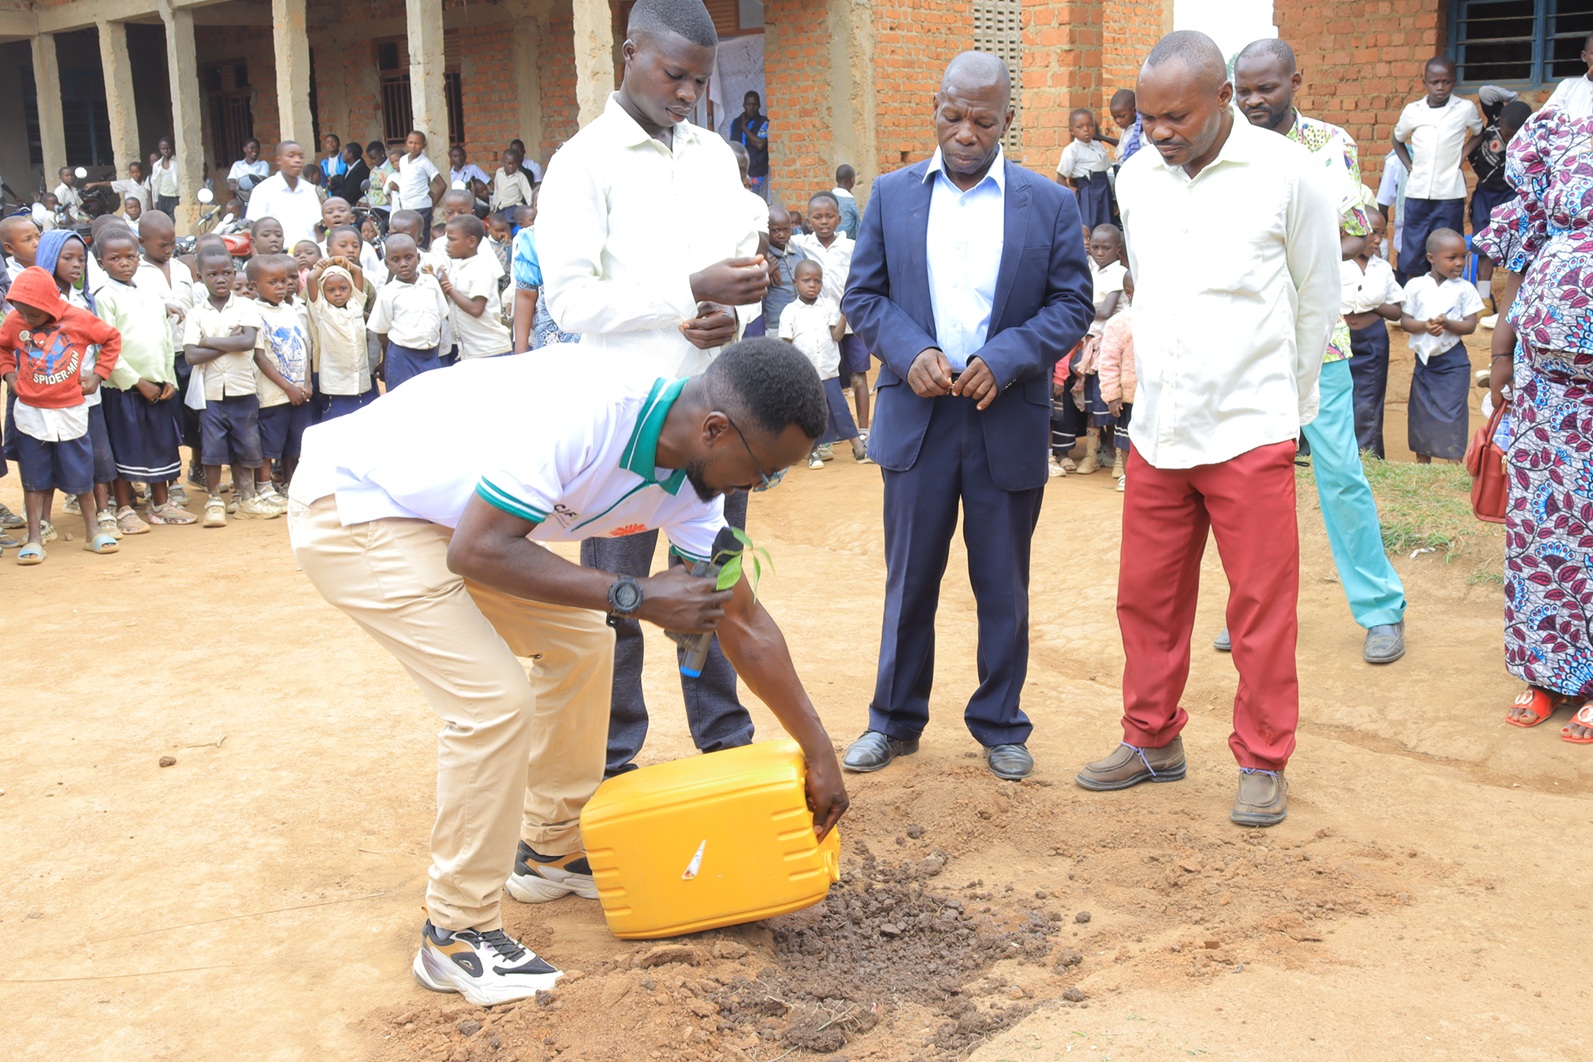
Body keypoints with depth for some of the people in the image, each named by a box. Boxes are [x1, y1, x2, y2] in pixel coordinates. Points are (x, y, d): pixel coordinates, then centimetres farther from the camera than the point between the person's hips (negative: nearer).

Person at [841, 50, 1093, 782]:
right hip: (916, 418, 1)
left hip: (1008, 422, -1)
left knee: (1004, 589, 10)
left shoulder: (1050, 204, 2)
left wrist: (1004, 358, -16)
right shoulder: (892, 195, 6)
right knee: (909, 581, 10)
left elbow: (1071, 305, -1)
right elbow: (862, 294, 5)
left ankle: (1000, 726, 25)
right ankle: (895, 721, 25)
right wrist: (910, 352, -13)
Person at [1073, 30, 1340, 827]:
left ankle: (1263, 763, 17)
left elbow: (1317, 304, 4)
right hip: (1156, 429, 5)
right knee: (1146, 596, 12)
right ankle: (1153, 741, 28)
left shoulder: (1287, 175, -7)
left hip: (1250, 433, -4)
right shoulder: (1136, 179, 5)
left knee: (1262, 608, 3)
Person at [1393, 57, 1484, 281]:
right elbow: (1398, 139, 21)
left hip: (1450, 195, -2)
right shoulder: (1412, 110, 4)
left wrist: (1461, 155, 3)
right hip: (1416, 193, 2)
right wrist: (1409, 166, 7)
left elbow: (1478, 134, 18)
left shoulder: (1466, 108, -1)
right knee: (1411, 259, 4)